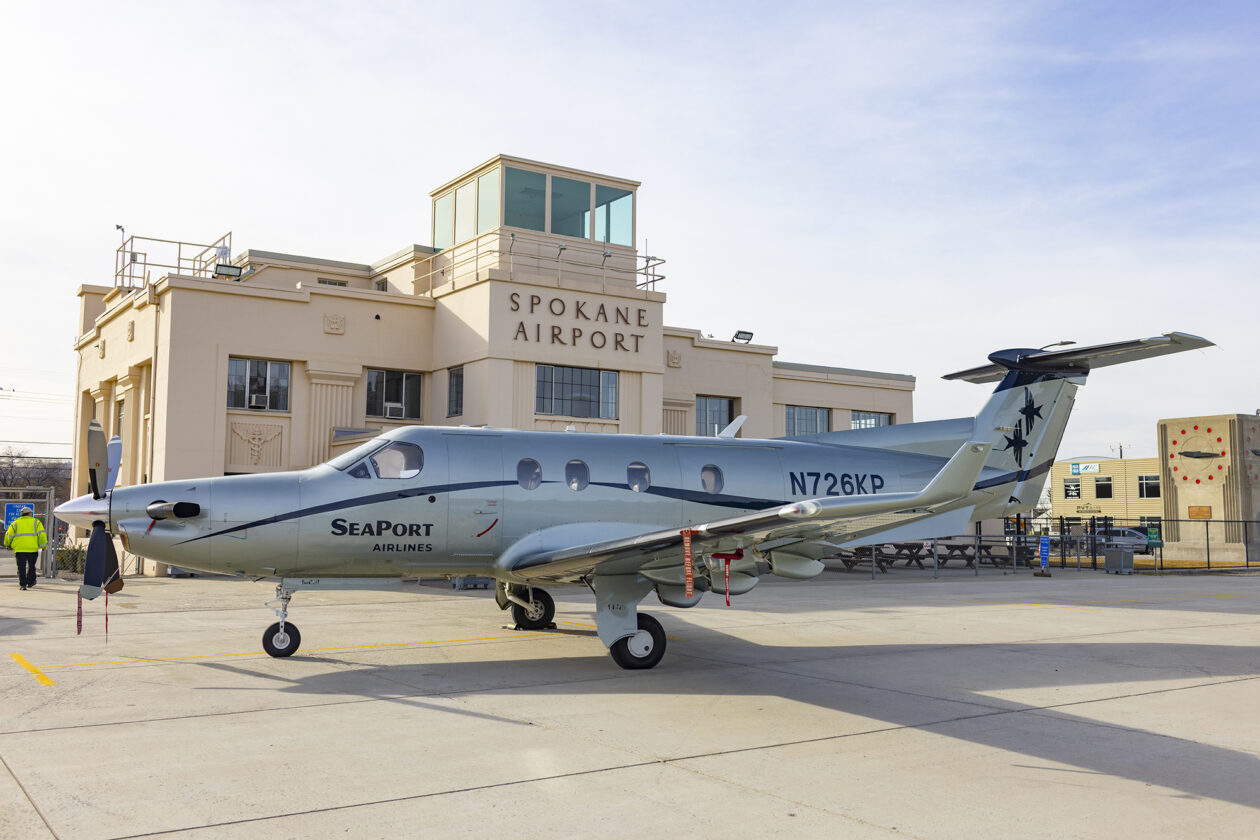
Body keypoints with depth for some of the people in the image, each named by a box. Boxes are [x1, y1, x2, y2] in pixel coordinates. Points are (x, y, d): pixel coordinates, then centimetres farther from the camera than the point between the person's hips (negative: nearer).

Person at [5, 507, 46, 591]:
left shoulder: (16, 523, 11)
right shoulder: (36, 522, 6)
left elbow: (9, 535, 9)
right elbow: (42, 535, -2)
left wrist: (7, 545, 26)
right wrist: (43, 546, 3)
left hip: (19, 549, 1)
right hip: (32, 549, 0)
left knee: (21, 567, 2)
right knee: (31, 566, 15)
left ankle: (22, 584, -7)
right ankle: (30, 583, 23)